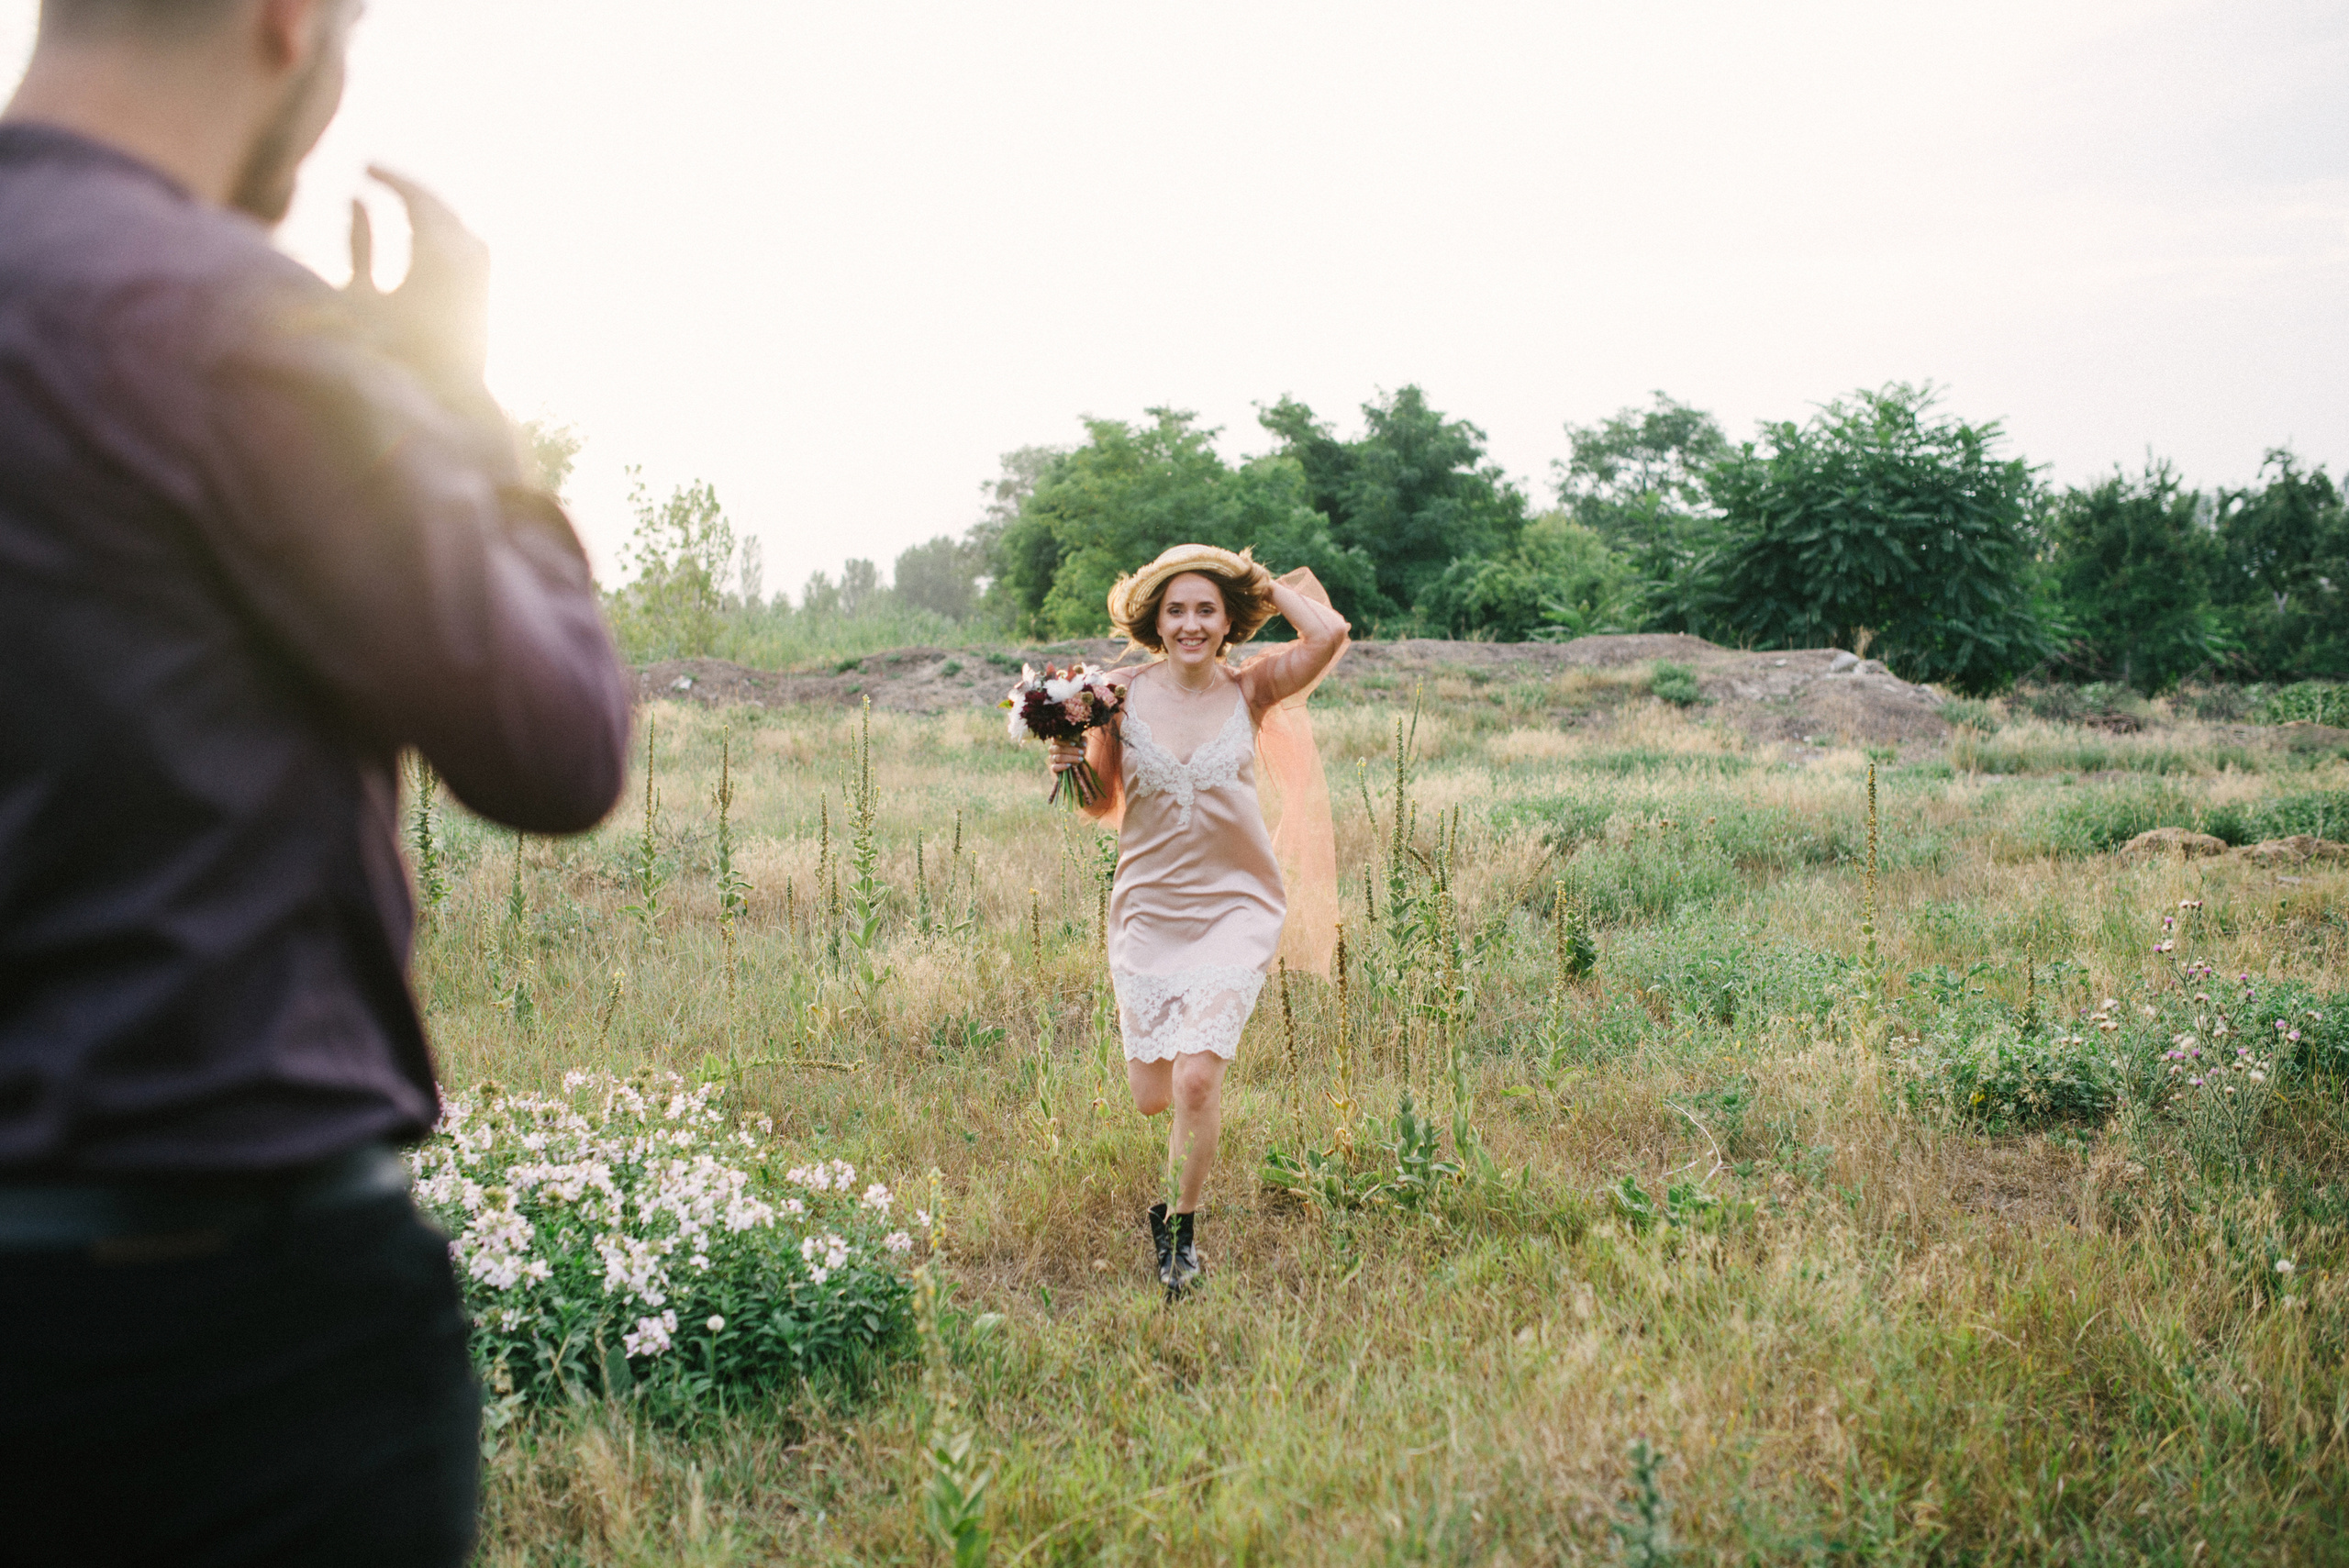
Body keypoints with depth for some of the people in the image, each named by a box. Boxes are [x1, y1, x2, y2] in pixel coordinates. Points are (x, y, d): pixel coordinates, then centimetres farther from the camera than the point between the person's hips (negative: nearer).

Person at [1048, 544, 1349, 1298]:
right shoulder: (1123, 694, -3)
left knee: (1196, 1078, -16)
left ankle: (1182, 1230, 9)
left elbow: (1329, 633, -20)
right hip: (1147, 910, 2)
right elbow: (1104, 805, 7)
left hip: (1235, 906, -1)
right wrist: (1069, 771, -14)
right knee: (1149, 1099, 4)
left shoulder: (1250, 690, -4)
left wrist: (1264, 581, -6)